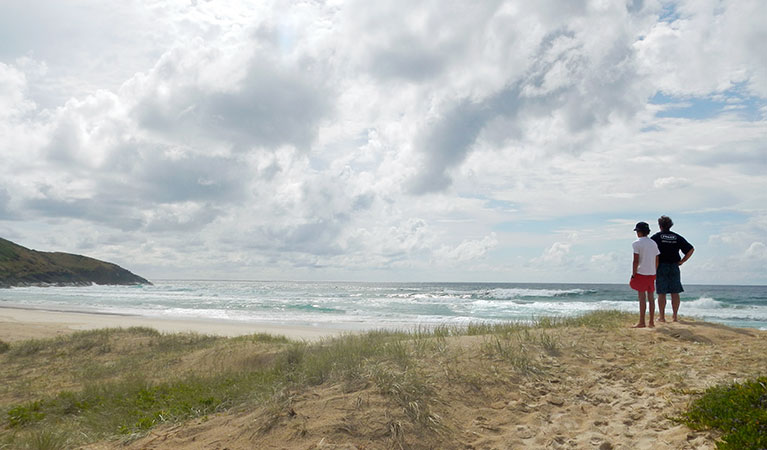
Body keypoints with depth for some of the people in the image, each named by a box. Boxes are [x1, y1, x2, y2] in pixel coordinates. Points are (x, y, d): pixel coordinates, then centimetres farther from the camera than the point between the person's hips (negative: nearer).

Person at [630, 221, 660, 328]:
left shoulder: (637, 243, -8)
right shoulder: (653, 243, 11)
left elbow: (636, 261, -13)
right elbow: (656, 261, 12)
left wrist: (633, 275, -9)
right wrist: (654, 273, 19)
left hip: (641, 273, -6)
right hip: (651, 273, 6)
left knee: (642, 297, -5)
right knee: (651, 297, 9)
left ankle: (642, 322, -4)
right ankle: (651, 322, 13)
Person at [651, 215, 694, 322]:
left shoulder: (657, 236, -2)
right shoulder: (677, 237, 8)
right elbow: (691, 249, 7)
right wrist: (682, 261, 8)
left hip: (661, 267, -3)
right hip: (674, 267, 3)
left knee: (661, 293, 0)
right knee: (675, 293, 6)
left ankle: (662, 316, 2)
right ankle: (675, 316, 8)